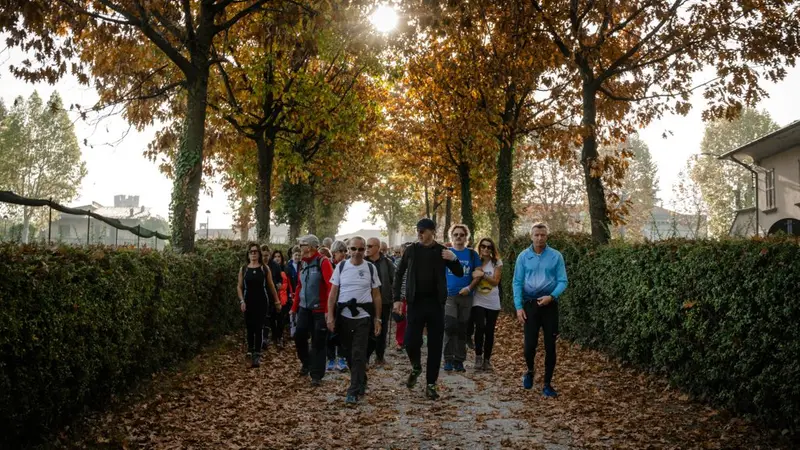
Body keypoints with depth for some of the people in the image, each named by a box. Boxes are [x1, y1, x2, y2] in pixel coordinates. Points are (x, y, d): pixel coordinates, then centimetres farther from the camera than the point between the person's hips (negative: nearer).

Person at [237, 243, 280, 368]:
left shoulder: (265, 268, 1)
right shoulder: (243, 269, 4)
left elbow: (271, 286, 5)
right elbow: (239, 286, 5)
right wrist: (242, 300, -6)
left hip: (261, 301, -2)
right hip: (248, 301, 2)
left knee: (259, 327, -7)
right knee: (249, 327, 10)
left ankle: (257, 355, -8)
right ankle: (250, 350, 27)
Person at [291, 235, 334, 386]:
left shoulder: (323, 262, -14)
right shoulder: (303, 263, 10)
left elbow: (331, 286, -20)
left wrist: (328, 310, -24)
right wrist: (295, 307, 17)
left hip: (319, 310, -6)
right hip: (304, 308, 7)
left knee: (318, 343, 1)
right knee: (299, 337, 7)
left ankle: (316, 374, 11)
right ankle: (307, 363, 32)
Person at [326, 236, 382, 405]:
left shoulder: (371, 268, 0)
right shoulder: (341, 266, 1)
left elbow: (376, 295, 4)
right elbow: (333, 293, 3)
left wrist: (377, 319, 2)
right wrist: (330, 316, -4)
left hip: (363, 317, -2)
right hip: (344, 316, 2)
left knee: (358, 354, -7)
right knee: (349, 353, 12)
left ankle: (354, 392, -3)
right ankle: (361, 382, 32)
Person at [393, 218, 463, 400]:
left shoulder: (442, 251, 1)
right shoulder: (411, 250, 2)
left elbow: (459, 273, 4)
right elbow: (399, 274, 8)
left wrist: (454, 259, -16)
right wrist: (397, 299, 1)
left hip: (435, 303, 0)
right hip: (415, 302, 0)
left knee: (435, 345, 3)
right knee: (411, 342, -6)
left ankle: (431, 384, 13)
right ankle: (416, 368, 25)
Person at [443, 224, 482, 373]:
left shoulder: (472, 254, 6)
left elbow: (478, 274, 4)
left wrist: (469, 287, -12)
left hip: (466, 296, 2)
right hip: (448, 295, -2)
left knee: (462, 329, 8)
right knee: (450, 326, -15)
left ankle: (459, 360, 17)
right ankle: (448, 359, -4)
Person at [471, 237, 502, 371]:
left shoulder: (497, 262, 1)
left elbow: (495, 281, -6)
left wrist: (483, 275, -19)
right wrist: (476, 275, -9)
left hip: (492, 302, 0)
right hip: (478, 301, 0)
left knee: (489, 331, 2)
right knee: (480, 328, -16)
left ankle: (487, 359, 14)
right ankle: (478, 357, -2)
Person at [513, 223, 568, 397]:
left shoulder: (556, 256, -2)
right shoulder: (523, 257, 0)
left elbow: (562, 281, -3)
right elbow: (517, 283, 0)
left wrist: (551, 296, -20)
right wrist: (518, 307, -7)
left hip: (550, 305, 0)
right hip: (530, 304, 0)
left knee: (550, 346, 2)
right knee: (530, 344, -1)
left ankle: (547, 384, 14)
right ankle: (530, 371, 30)